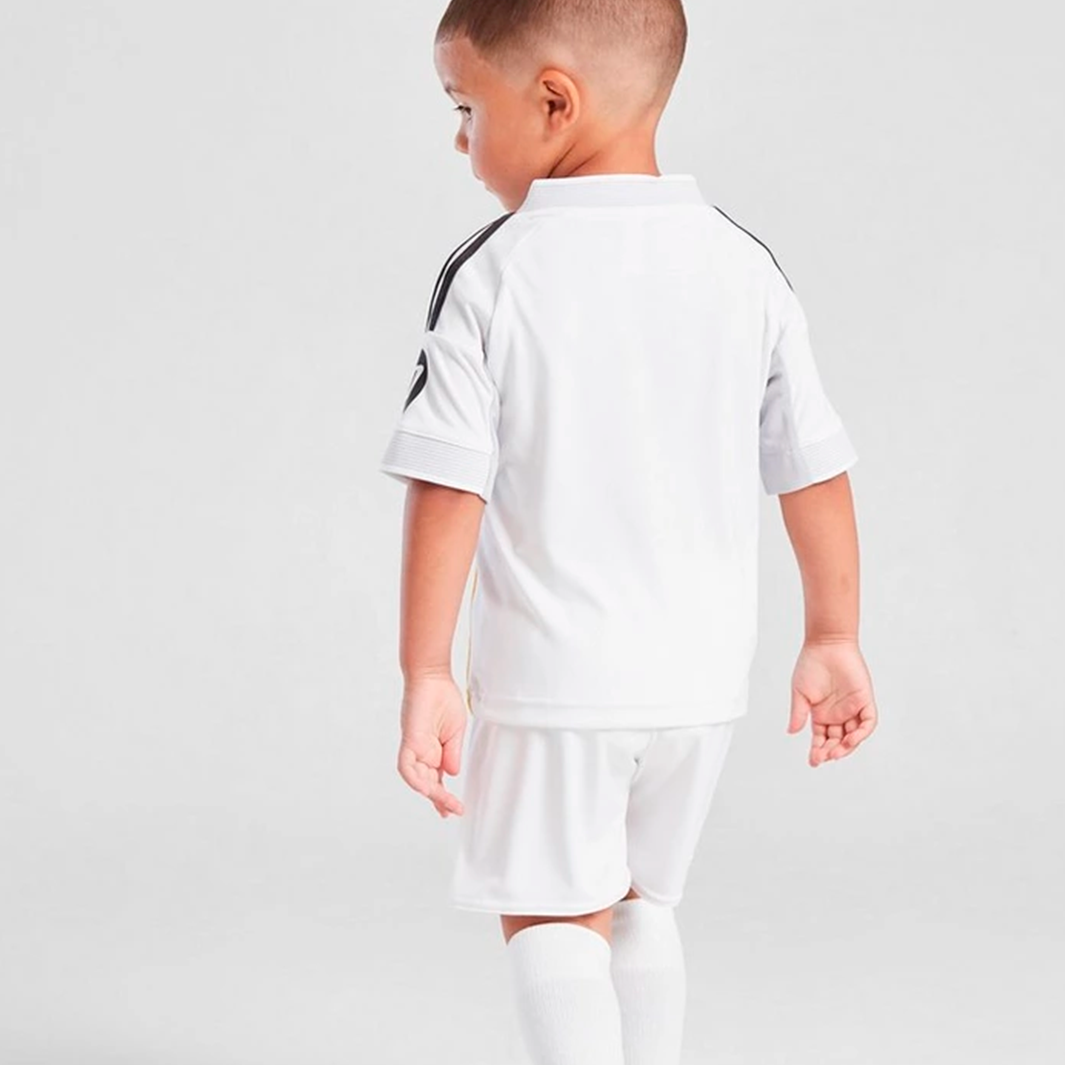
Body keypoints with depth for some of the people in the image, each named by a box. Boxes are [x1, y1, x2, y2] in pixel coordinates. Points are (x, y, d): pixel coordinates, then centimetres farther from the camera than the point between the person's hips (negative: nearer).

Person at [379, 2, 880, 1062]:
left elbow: (449, 486, -15)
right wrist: (833, 642, 12)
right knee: (642, 903, 21)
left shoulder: (492, 273, -11)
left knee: (554, 916, 7)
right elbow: (816, 471, 3)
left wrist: (426, 674, -10)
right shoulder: (744, 267, 0)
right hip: (700, 673, 4)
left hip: (551, 676, -4)